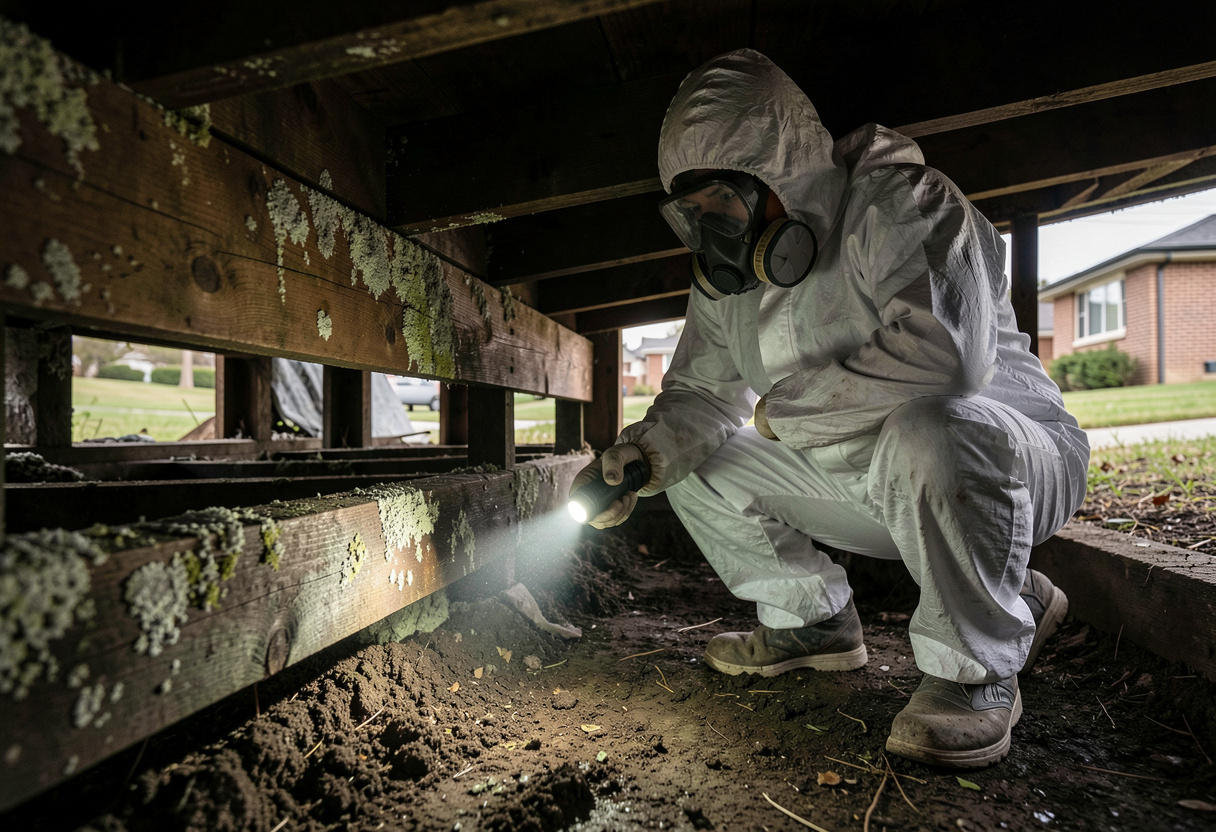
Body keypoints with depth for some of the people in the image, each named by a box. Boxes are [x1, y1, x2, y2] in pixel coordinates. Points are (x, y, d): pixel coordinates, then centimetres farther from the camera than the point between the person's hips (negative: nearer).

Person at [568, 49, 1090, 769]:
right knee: (694, 460, 1)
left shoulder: (900, 205, -22)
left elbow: (947, 353, -38)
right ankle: (813, 621, 14)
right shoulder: (727, 282, 2)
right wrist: (642, 455, -17)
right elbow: (699, 393, 6)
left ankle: (980, 668, -16)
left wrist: (787, 406, -25)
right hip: (872, 486, 7)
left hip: (1022, 459, -6)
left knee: (929, 434, -42)